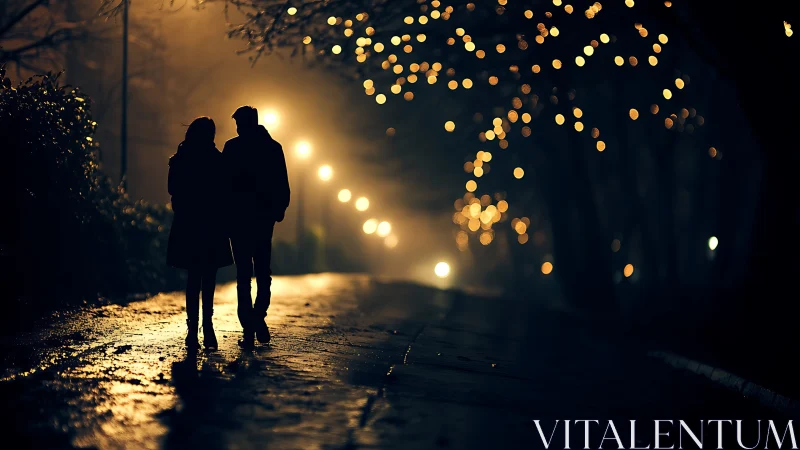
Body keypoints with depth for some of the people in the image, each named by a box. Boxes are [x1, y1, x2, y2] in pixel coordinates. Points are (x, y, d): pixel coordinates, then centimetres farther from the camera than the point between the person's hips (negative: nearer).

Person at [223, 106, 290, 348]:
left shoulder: (233, 147, -5)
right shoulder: (273, 147, 5)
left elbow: (225, 180, -7)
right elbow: (282, 183, 3)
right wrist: (280, 207, 12)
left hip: (240, 214, -3)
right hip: (265, 215, 3)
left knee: (244, 272, -1)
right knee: (263, 269, 18)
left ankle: (249, 328, -5)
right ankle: (259, 319, 9)